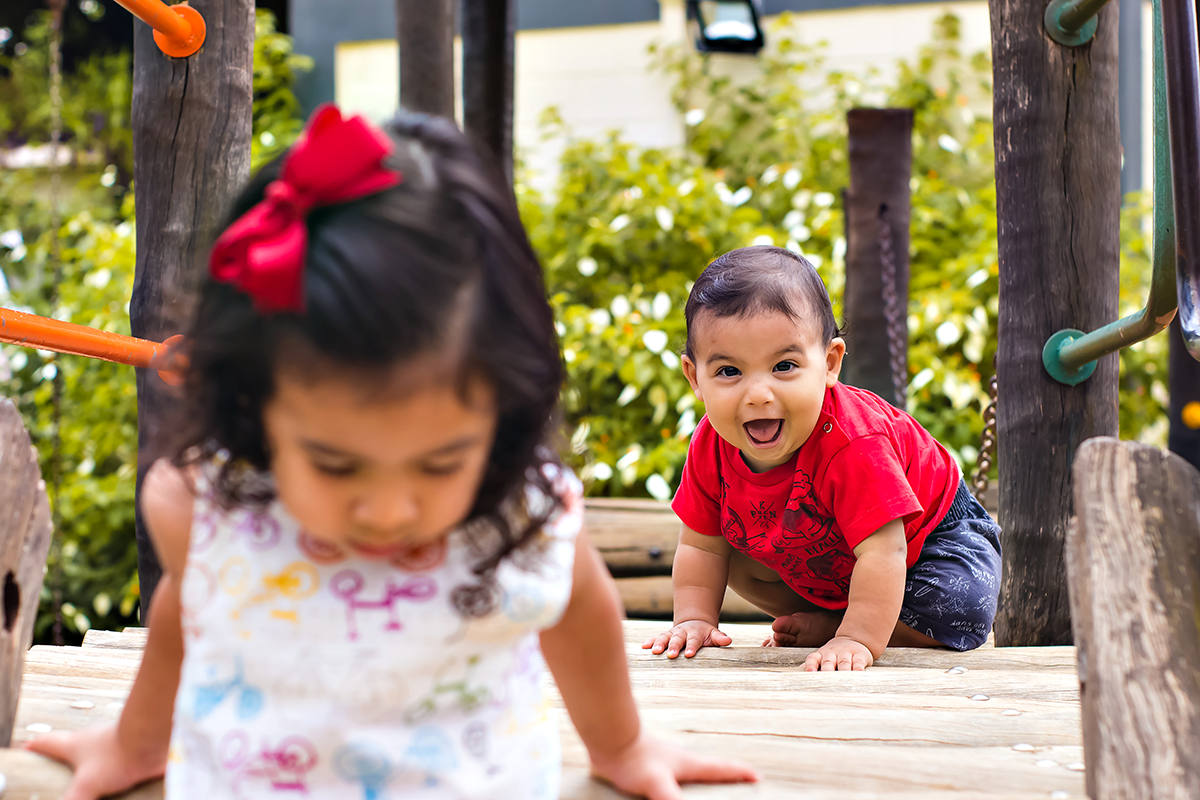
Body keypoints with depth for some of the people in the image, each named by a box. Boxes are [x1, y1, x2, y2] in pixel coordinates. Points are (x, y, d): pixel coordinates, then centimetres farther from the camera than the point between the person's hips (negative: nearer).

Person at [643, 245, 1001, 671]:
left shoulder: (850, 444, -44)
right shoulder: (712, 446, -24)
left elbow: (882, 552, -45)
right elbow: (701, 545, -11)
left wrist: (856, 639, -48)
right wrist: (695, 619, -20)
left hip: (926, 537, -5)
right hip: (814, 557, 5)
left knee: (962, 615, -28)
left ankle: (828, 626, -10)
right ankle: (817, 615, 4)